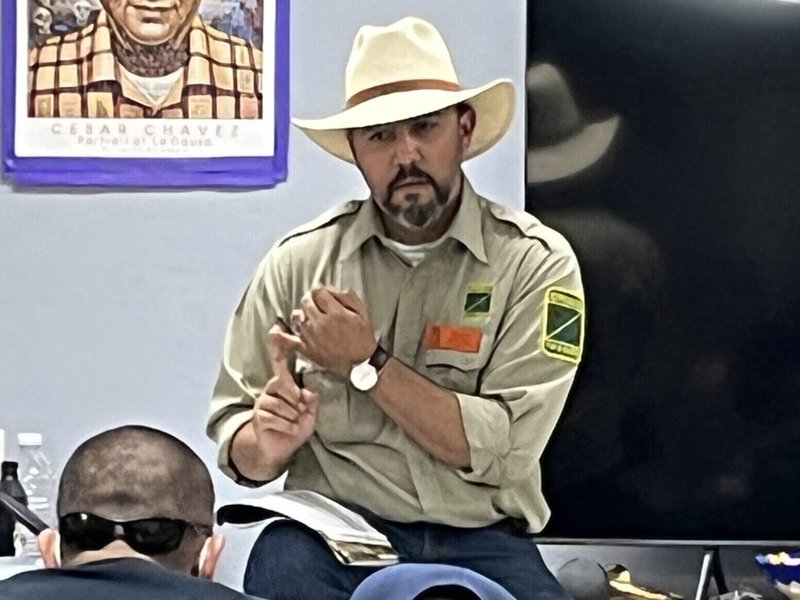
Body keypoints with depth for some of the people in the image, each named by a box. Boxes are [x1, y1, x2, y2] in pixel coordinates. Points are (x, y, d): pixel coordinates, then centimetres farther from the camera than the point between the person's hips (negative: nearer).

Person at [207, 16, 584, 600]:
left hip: (482, 544, 0)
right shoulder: (299, 261, 2)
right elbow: (235, 439, 7)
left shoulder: (536, 262, -3)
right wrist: (267, 445, -15)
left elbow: (501, 452, -10)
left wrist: (368, 363, -14)